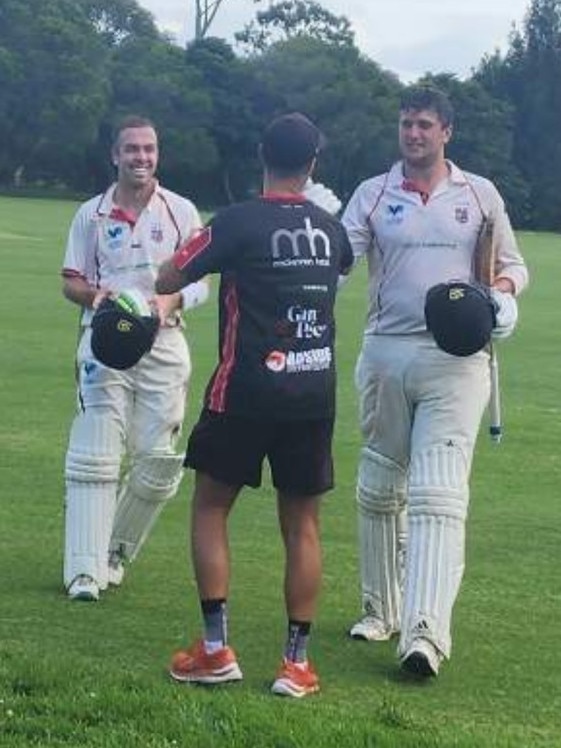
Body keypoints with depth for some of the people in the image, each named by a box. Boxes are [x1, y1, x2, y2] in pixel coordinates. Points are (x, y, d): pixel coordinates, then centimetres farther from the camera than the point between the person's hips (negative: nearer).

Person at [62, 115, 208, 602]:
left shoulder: (181, 212, 8)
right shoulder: (91, 214, 10)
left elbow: (201, 283, 7)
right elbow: (70, 282, 12)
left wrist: (170, 301, -14)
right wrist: (93, 295, -11)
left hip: (163, 342, 1)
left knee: (159, 462, -1)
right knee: (95, 457, -8)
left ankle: (115, 552, 19)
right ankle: (85, 570, -9)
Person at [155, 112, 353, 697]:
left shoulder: (239, 222, -10)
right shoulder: (330, 228, 6)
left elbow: (166, 282, -4)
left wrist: (201, 244, 14)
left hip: (246, 391, -4)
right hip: (314, 392, 4)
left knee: (209, 508, 11)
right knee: (302, 525, 9)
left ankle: (215, 649, 6)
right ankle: (297, 662, 9)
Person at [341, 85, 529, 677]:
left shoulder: (479, 195, 8)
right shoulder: (372, 194, 8)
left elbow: (512, 264, 16)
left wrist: (503, 292, -6)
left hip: (455, 360, -2)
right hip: (385, 354, 2)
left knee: (438, 494, -13)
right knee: (379, 490, 11)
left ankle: (425, 634, -21)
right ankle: (381, 610, 27)